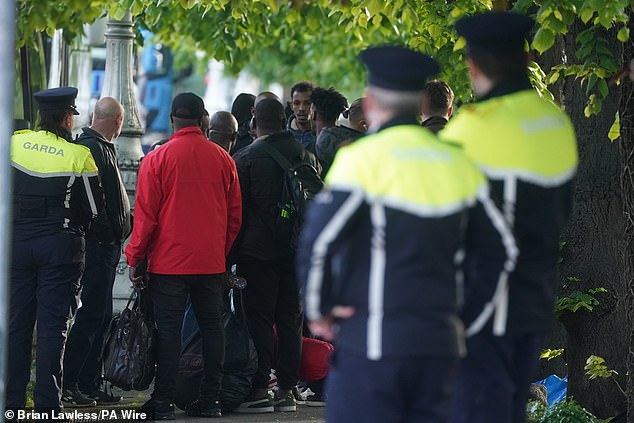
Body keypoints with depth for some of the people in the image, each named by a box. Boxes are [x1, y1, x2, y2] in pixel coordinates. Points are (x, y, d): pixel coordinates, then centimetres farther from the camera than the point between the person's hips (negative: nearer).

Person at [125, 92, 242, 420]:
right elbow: (235, 214, 9)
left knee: (168, 329, -1)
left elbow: (145, 215, -6)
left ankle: (164, 402, -1)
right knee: (212, 327, 9)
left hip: (169, 261, -3)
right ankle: (210, 399, 11)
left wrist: (135, 258, 1)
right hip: (211, 263, 3)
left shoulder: (156, 159, -7)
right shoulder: (222, 159, 3)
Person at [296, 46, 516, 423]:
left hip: (370, 346, -5)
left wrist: (318, 309, -3)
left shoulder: (363, 159, -9)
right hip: (439, 344, 5)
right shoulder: (457, 165, 9)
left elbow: (317, 244, -16)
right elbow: (500, 251, 13)